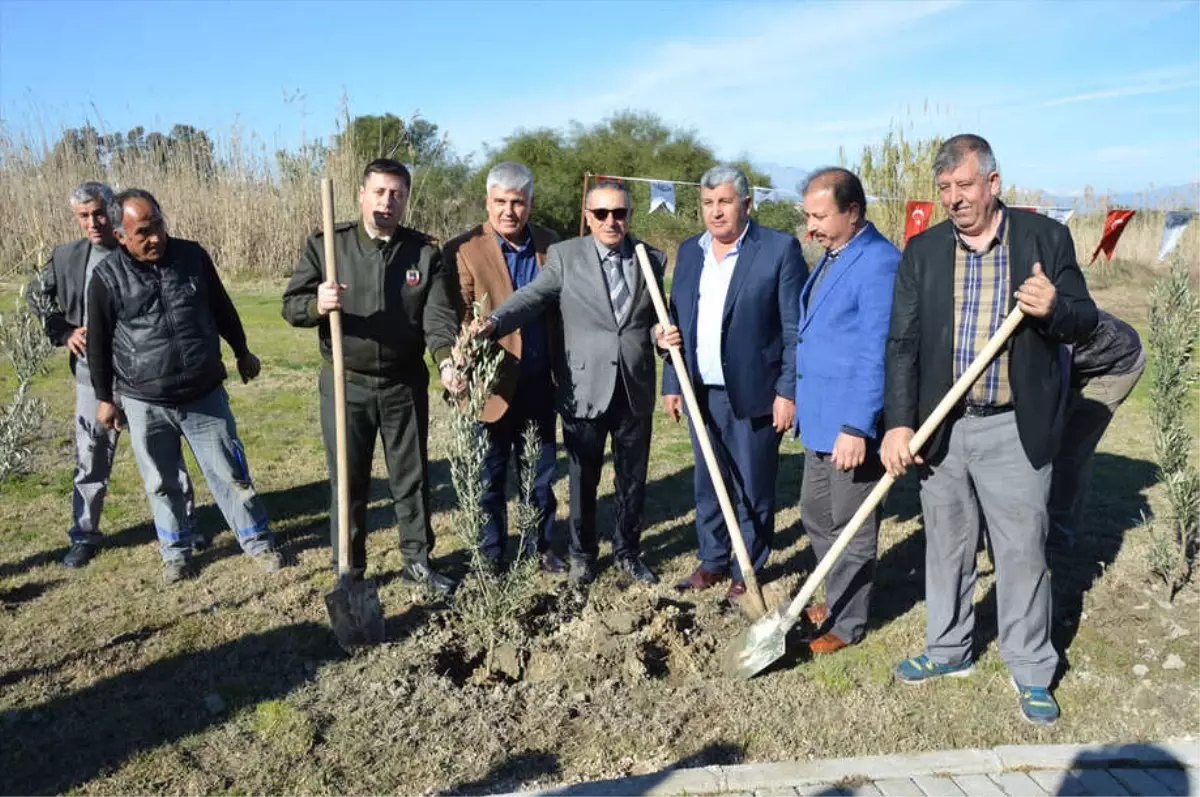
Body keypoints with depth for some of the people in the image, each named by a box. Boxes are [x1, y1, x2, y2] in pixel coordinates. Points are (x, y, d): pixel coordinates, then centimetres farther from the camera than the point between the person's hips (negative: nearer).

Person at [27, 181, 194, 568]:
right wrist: (63, 333, 4)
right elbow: (36, 296, 18)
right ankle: (84, 535, 23)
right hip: (94, 374, 2)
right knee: (91, 459, 9)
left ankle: (184, 523, 23)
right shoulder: (67, 257, 2)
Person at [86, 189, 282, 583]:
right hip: (145, 404, 0)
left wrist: (242, 352, 20)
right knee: (162, 484, 13)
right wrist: (105, 397, 6)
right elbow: (98, 343, 2)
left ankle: (258, 542, 21)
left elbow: (222, 308, 11)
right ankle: (176, 551, 31)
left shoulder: (193, 256, -3)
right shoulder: (107, 277, -8)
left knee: (230, 474, 6)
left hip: (205, 395, 1)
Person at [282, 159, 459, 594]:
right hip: (345, 384, -1)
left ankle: (418, 559, 29)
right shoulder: (325, 244, -3)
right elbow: (291, 305, -3)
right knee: (347, 480, 9)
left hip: (405, 385, 1)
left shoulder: (425, 252, -1)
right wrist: (316, 305, -27)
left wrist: (447, 360, -31)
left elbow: (439, 315, -12)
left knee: (412, 476, 12)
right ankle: (349, 571, 24)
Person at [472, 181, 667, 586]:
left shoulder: (651, 259, 6)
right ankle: (582, 554, 32)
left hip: (635, 390, 3)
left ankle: (628, 552, 35)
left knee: (633, 479, 14)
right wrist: (494, 321, -35)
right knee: (583, 479, 12)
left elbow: (655, 319, 13)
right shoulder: (564, 255, -2)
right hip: (584, 390, -2)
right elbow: (532, 296, -16)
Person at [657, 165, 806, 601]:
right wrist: (671, 384, 10)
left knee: (753, 491, 8)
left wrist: (789, 391, -13)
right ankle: (712, 561, 32)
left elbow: (796, 328, -9)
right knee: (708, 486, 16)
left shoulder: (780, 248, -8)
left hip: (755, 393, -5)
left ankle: (749, 571, 24)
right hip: (701, 394, 5)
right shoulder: (689, 251, 9)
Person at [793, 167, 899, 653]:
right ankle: (838, 598, 39)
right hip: (820, 418, 10)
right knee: (816, 516, 20)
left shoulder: (879, 263, -18)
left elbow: (877, 354, -23)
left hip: (853, 424, -9)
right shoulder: (832, 256, 12)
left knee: (850, 528, 6)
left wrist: (857, 428, -24)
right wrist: (800, 400, 18)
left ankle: (847, 623, 23)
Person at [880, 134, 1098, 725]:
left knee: (1023, 550, 5)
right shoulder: (922, 251, 3)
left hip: (1016, 431, -2)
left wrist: (1054, 309, -24)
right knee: (946, 545, 15)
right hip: (940, 430, 3)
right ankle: (948, 648, 34)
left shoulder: (1046, 237, -1)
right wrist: (898, 423, -9)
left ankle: (1031, 669, 24)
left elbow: (1086, 322, 0)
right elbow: (902, 343, -1)